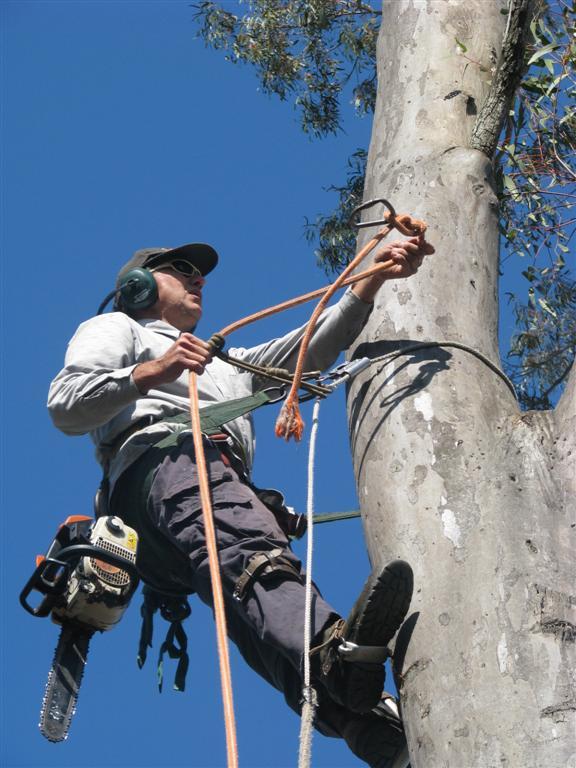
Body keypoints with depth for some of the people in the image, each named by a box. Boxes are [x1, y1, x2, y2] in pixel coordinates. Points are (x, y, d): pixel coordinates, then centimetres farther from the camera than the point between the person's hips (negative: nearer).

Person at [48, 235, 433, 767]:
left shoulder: (225, 362, 49)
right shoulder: (117, 328, 30)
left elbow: (311, 350, 36)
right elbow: (65, 407, 10)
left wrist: (373, 280, 27)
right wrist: (149, 373, -5)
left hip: (228, 482, 6)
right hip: (161, 458, -6)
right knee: (246, 545, -39)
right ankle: (333, 654, -67)